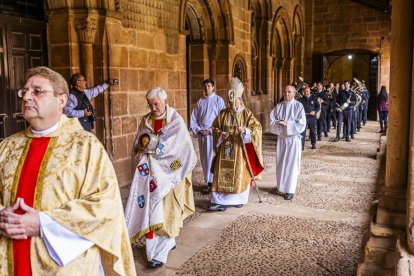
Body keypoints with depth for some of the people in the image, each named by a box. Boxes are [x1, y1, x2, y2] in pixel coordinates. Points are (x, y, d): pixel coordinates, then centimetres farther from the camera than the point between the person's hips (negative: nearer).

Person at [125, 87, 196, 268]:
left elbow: (173, 147, -14)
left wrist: (149, 143, -9)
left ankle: (160, 253, 3)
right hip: (149, 173, 5)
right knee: (150, 210, 6)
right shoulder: (146, 120, 8)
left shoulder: (176, 121, -7)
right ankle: (169, 243, 22)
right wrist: (157, 145, -12)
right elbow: (139, 145, 7)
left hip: (168, 173, -5)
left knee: (164, 211, -3)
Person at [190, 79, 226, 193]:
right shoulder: (200, 101, 11)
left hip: (214, 133, -4)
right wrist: (199, 130, -1)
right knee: (204, 159, 7)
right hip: (202, 134, 4)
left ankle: (214, 182, -2)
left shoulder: (218, 100, -1)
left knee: (213, 157, -7)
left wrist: (211, 131, -10)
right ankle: (208, 182, 16)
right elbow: (193, 118, 13)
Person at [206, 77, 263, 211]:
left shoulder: (247, 113, -2)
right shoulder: (223, 113, 6)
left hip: (240, 149, -2)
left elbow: (257, 128, -8)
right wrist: (221, 134, -10)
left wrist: (245, 130, -25)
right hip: (225, 149, 3)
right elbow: (215, 127, 11)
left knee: (239, 174, 3)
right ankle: (220, 201, 1)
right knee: (222, 174, -1)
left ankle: (239, 199, 19)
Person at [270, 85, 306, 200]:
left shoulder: (298, 106, -6)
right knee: (280, 163, 9)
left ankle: (290, 190, 3)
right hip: (281, 138, 4)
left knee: (291, 164, -1)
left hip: (293, 139, -4)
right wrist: (280, 123, -18)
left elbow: (301, 124, -12)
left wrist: (287, 124, -18)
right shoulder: (279, 106, 5)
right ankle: (281, 186, 25)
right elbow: (272, 122, 0)